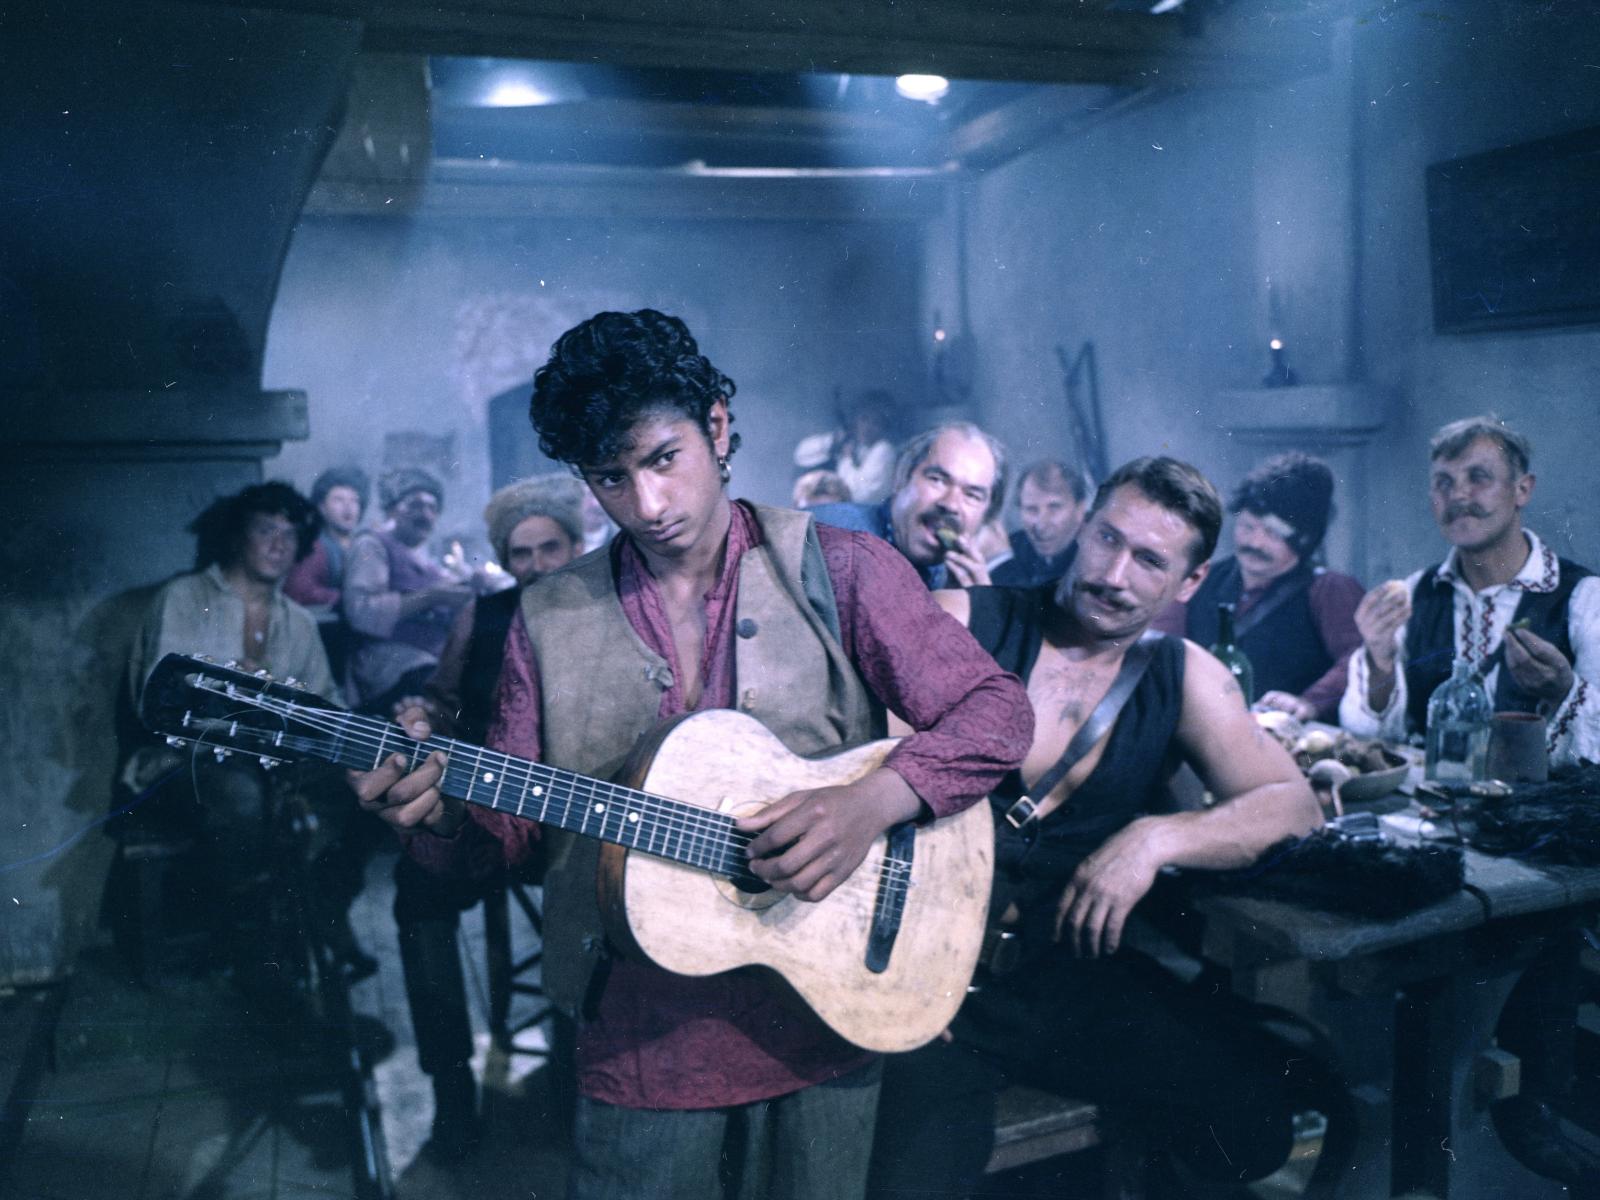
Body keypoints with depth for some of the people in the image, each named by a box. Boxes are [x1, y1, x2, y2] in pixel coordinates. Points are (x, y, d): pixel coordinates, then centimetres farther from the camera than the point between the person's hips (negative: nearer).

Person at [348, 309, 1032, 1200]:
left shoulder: (836, 570, -6)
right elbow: (514, 819, 3)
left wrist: (875, 801, -25)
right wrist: (443, 801, -19)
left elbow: (996, 711, -8)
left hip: (823, 1013, 0)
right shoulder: (552, 618, 1)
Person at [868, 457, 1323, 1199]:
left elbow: (1294, 806, 1)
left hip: (1077, 971, 4)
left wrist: (1155, 838, -16)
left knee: (1255, 1110, -12)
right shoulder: (958, 624, -3)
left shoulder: (1183, 679, 8)